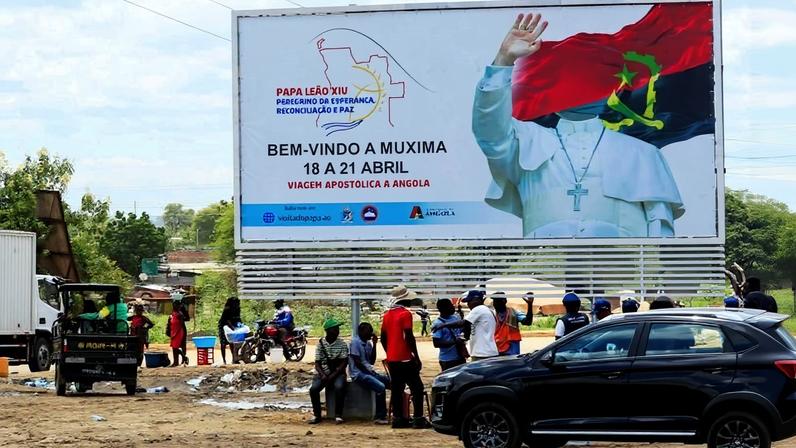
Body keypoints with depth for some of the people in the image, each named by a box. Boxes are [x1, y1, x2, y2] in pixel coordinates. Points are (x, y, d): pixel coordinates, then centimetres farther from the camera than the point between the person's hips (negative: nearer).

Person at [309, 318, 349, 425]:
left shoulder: (342, 344, 0)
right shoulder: (321, 343, 3)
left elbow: (344, 363, -5)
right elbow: (317, 363, 2)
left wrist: (332, 376, -17)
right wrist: (323, 375, -17)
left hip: (337, 373, -1)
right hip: (323, 373, 1)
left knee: (339, 387, -33)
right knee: (313, 389, -26)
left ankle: (338, 415, -20)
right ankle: (316, 415, -9)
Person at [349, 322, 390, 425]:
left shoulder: (368, 343, 14)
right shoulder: (355, 341, -10)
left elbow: (372, 361, 11)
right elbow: (357, 362, -15)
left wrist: (374, 344, 4)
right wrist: (369, 373, -12)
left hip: (369, 372, 9)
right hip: (358, 374, -9)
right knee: (381, 387, -29)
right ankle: (380, 417, -23)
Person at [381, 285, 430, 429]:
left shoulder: (387, 315, 12)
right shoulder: (405, 314, -11)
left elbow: (383, 338, 15)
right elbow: (409, 337, -16)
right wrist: (417, 357, -11)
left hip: (392, 359, 8)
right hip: (405, 358, -7)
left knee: (396, 389, 10)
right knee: (417, 388, -3)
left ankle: (398, 419, 9)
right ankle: (418, 419, -9)